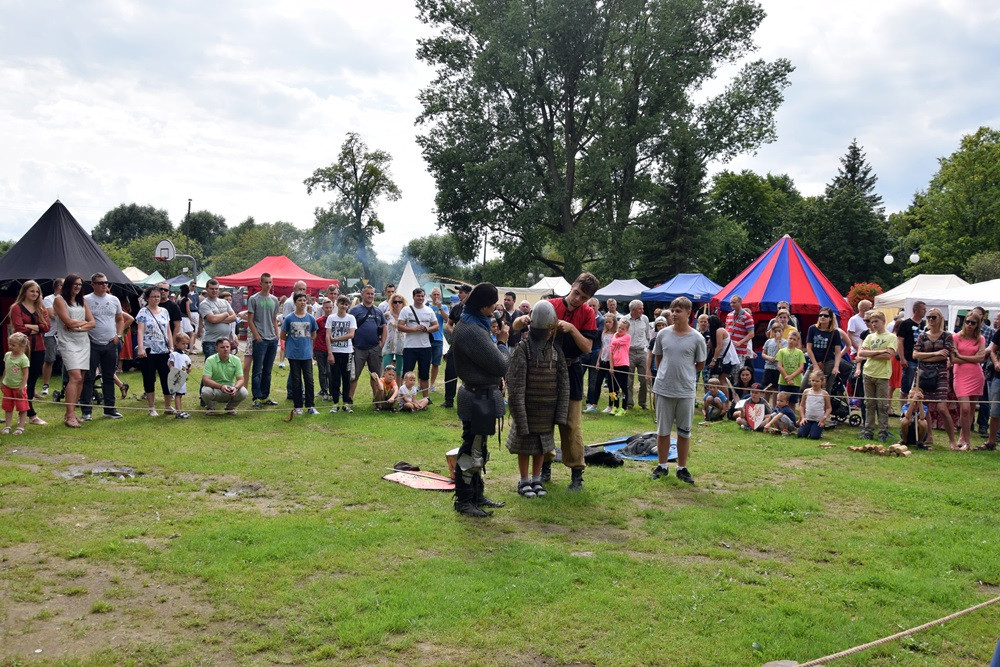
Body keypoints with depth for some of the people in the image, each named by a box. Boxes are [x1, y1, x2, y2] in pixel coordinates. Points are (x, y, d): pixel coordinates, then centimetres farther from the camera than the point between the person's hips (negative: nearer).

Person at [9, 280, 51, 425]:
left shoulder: (41, 307, 14)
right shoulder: (17, 308, -1)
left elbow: (47, 325, 1)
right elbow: (19, 328, -12)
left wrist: (31, 327, -11)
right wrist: (38, 328, -2)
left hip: (38, 348, 5)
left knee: (33, 380, 8)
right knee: (26, 381, -3)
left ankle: (24, 413, 17)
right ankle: (31, 415, -2)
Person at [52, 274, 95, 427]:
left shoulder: (82, 301, 17)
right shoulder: (59, 300, -1)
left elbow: (92, 323, 10)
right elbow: (69, 322, -10)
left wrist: (78, 327, -7)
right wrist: (84, 322, 5)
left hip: (83, 342, 6)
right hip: (68, 343, -6)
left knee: (80, 379, 3)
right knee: (75, 377, -18)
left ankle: (71, 412, 10)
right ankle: (70, 416, -18)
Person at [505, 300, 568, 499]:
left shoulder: (556, 349, 3)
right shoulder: (522, 349, -12)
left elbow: (563, 381, 5)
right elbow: (516, 385, -14)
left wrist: (561, 412, -1)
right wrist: (519, 416, -17)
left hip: (548, 412, 4)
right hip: (528, 409, -4)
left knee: (542, 445, 14)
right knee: (525, 446, 7)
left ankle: (536, 480, 28)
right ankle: (524, 482, 21)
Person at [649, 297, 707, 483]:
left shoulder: (697, 338, -6)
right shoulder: (663, 334, 0)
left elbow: (700, 365, 4)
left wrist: (684, 373, 6)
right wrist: (666, 374, 9)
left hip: (686, 391, -2)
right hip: (663, 389, 2)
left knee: (684, 432, 9)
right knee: (662, 430, 11)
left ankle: (682, 468, 21)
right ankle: (662, 466, 24)